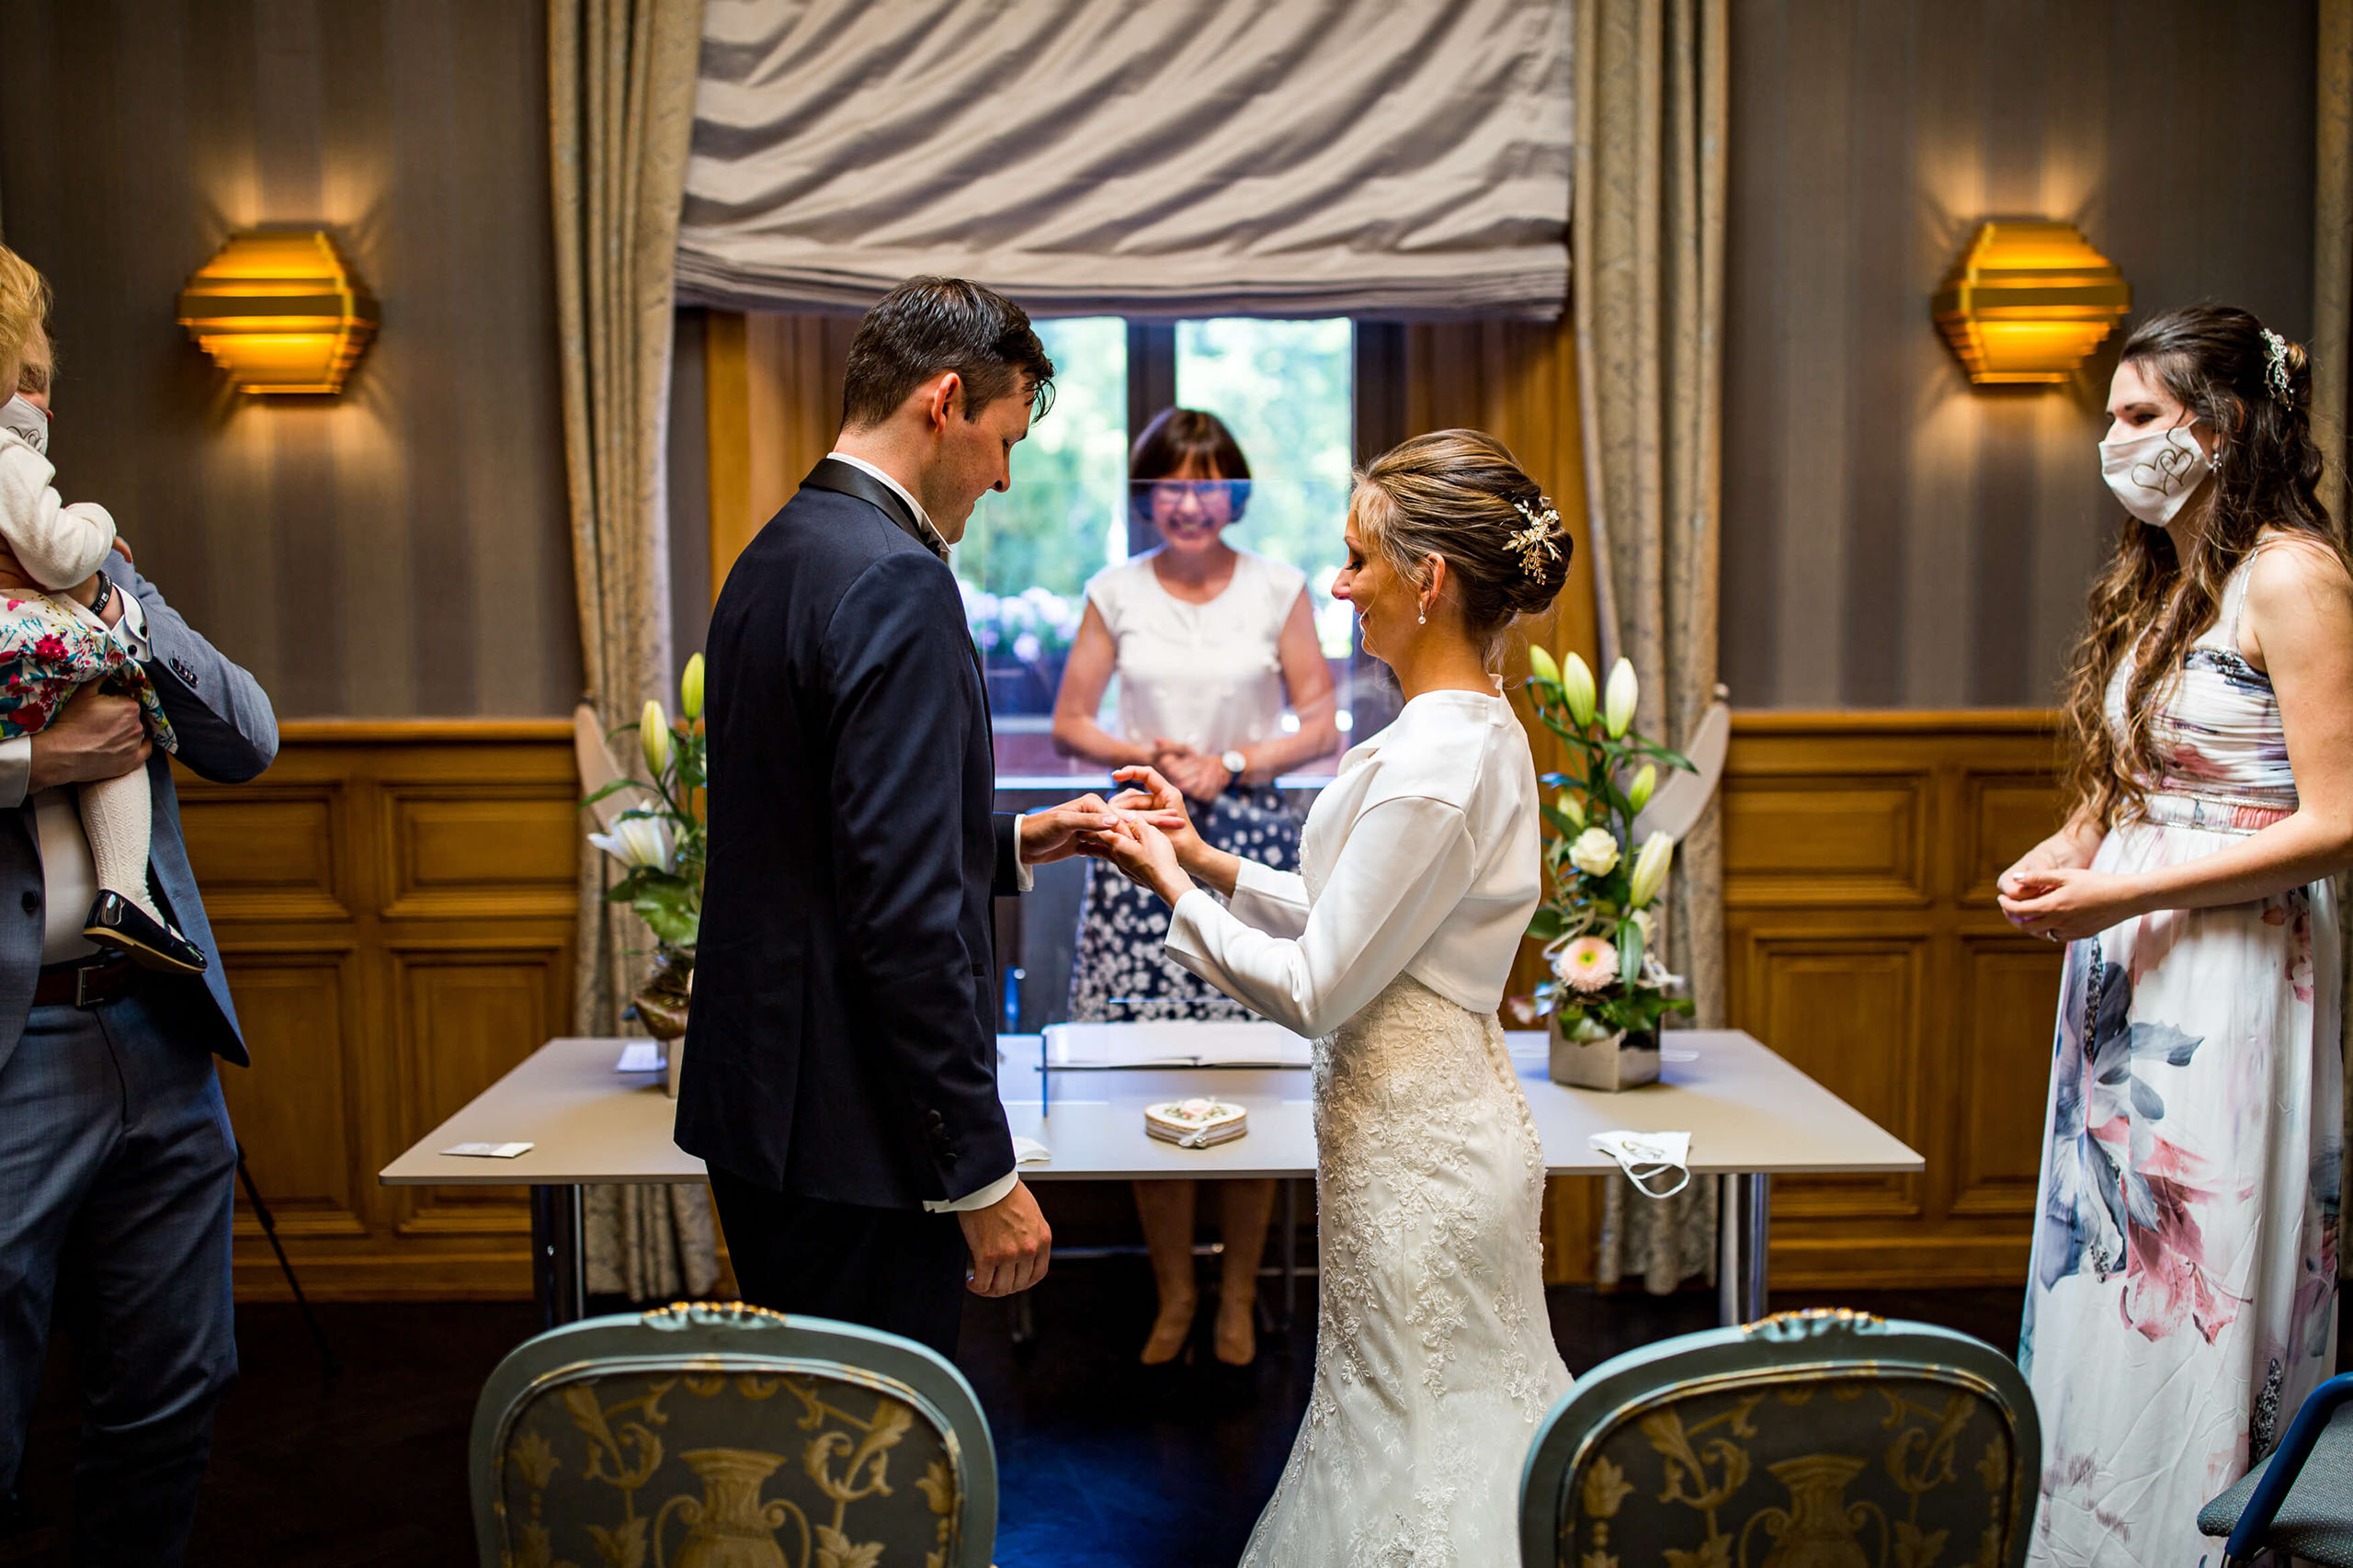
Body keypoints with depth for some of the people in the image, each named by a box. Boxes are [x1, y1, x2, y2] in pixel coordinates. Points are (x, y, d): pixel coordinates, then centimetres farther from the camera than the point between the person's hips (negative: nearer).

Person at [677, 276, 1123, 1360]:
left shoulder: (774, 557, 11)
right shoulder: (897, 583, -19)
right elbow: (904, 912, -24)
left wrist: (1008, 844, 18)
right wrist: (982, 1173, -18)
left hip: (757, 1103, 10)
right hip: (849, 1131, -10)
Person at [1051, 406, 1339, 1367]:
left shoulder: (1279, 590, 4)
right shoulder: (1115, 594, 5)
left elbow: (1321, 726, 4)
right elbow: (1069, 726, 7)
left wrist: (1232, 764, -11)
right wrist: (1148, 756, -10)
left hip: (1250, 838, 0)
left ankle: (1238, 1294, 19)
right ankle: (1174, 1294, 18)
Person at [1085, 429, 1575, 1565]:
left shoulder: (1433, 761, -24)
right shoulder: (1479, 729, 7)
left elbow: (1316, 990, -20)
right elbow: (1362, 919, 12)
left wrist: (1172, 886, -8)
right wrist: (1208, 859, 7)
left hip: (1413, 1142, -10)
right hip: (1444, 1119, 10)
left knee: (1414, 1445, 7)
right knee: (1467, 1425, 21)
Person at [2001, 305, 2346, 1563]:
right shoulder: (2158, 583, 16)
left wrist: (2126, 894, -18)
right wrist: (2064, 856, 2)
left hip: (2232, 977, -8)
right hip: (2125, 986, 8)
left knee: (2201, 1307, -1)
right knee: (2109, 1295, 12)